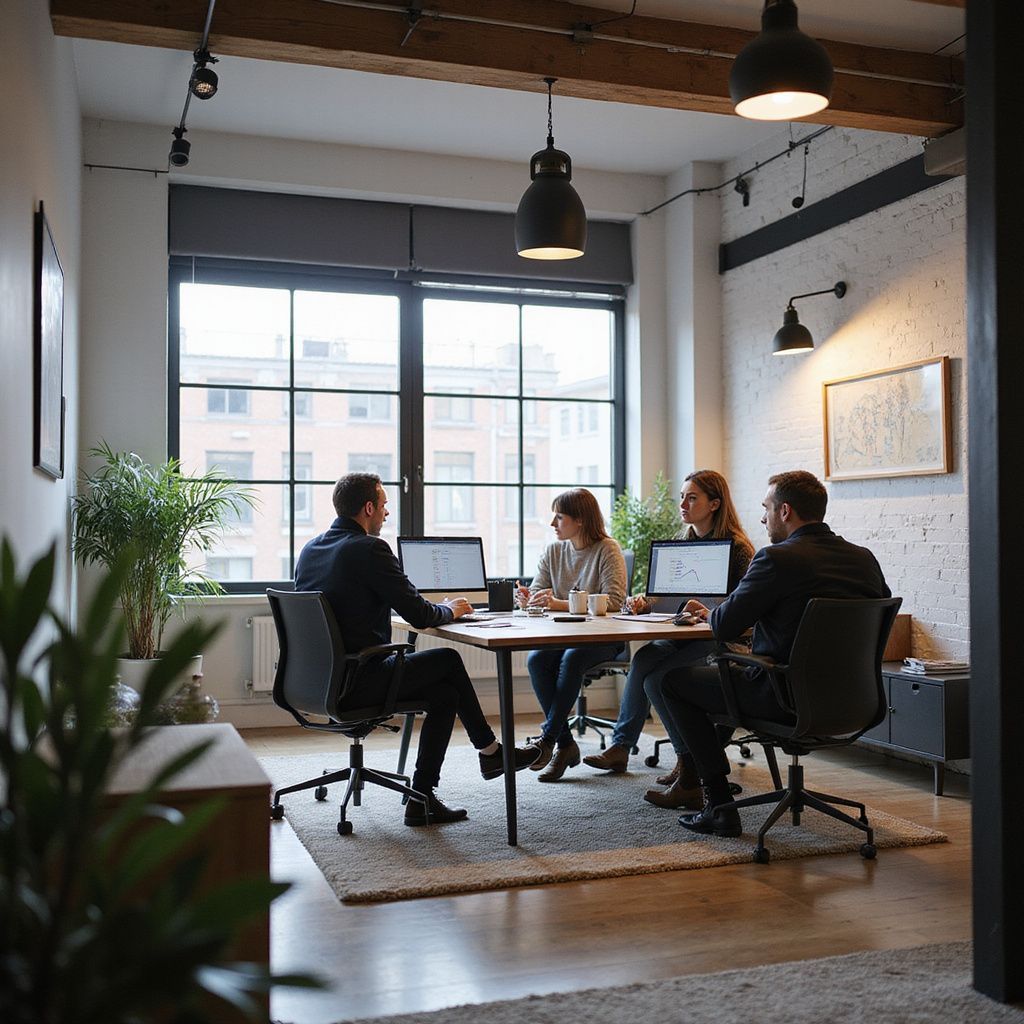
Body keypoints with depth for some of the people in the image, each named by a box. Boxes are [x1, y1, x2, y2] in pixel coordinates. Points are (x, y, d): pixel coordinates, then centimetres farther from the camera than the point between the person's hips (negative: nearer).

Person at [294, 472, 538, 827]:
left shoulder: (309, 549, 11)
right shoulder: (370, 549, -15)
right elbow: (418, 616, -13)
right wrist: (450, 610, 9)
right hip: (357, 684, -8)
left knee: (444, 692, 16)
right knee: (449, 660, 11)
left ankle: (423, 798, 17)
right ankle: (490, 750, 26)